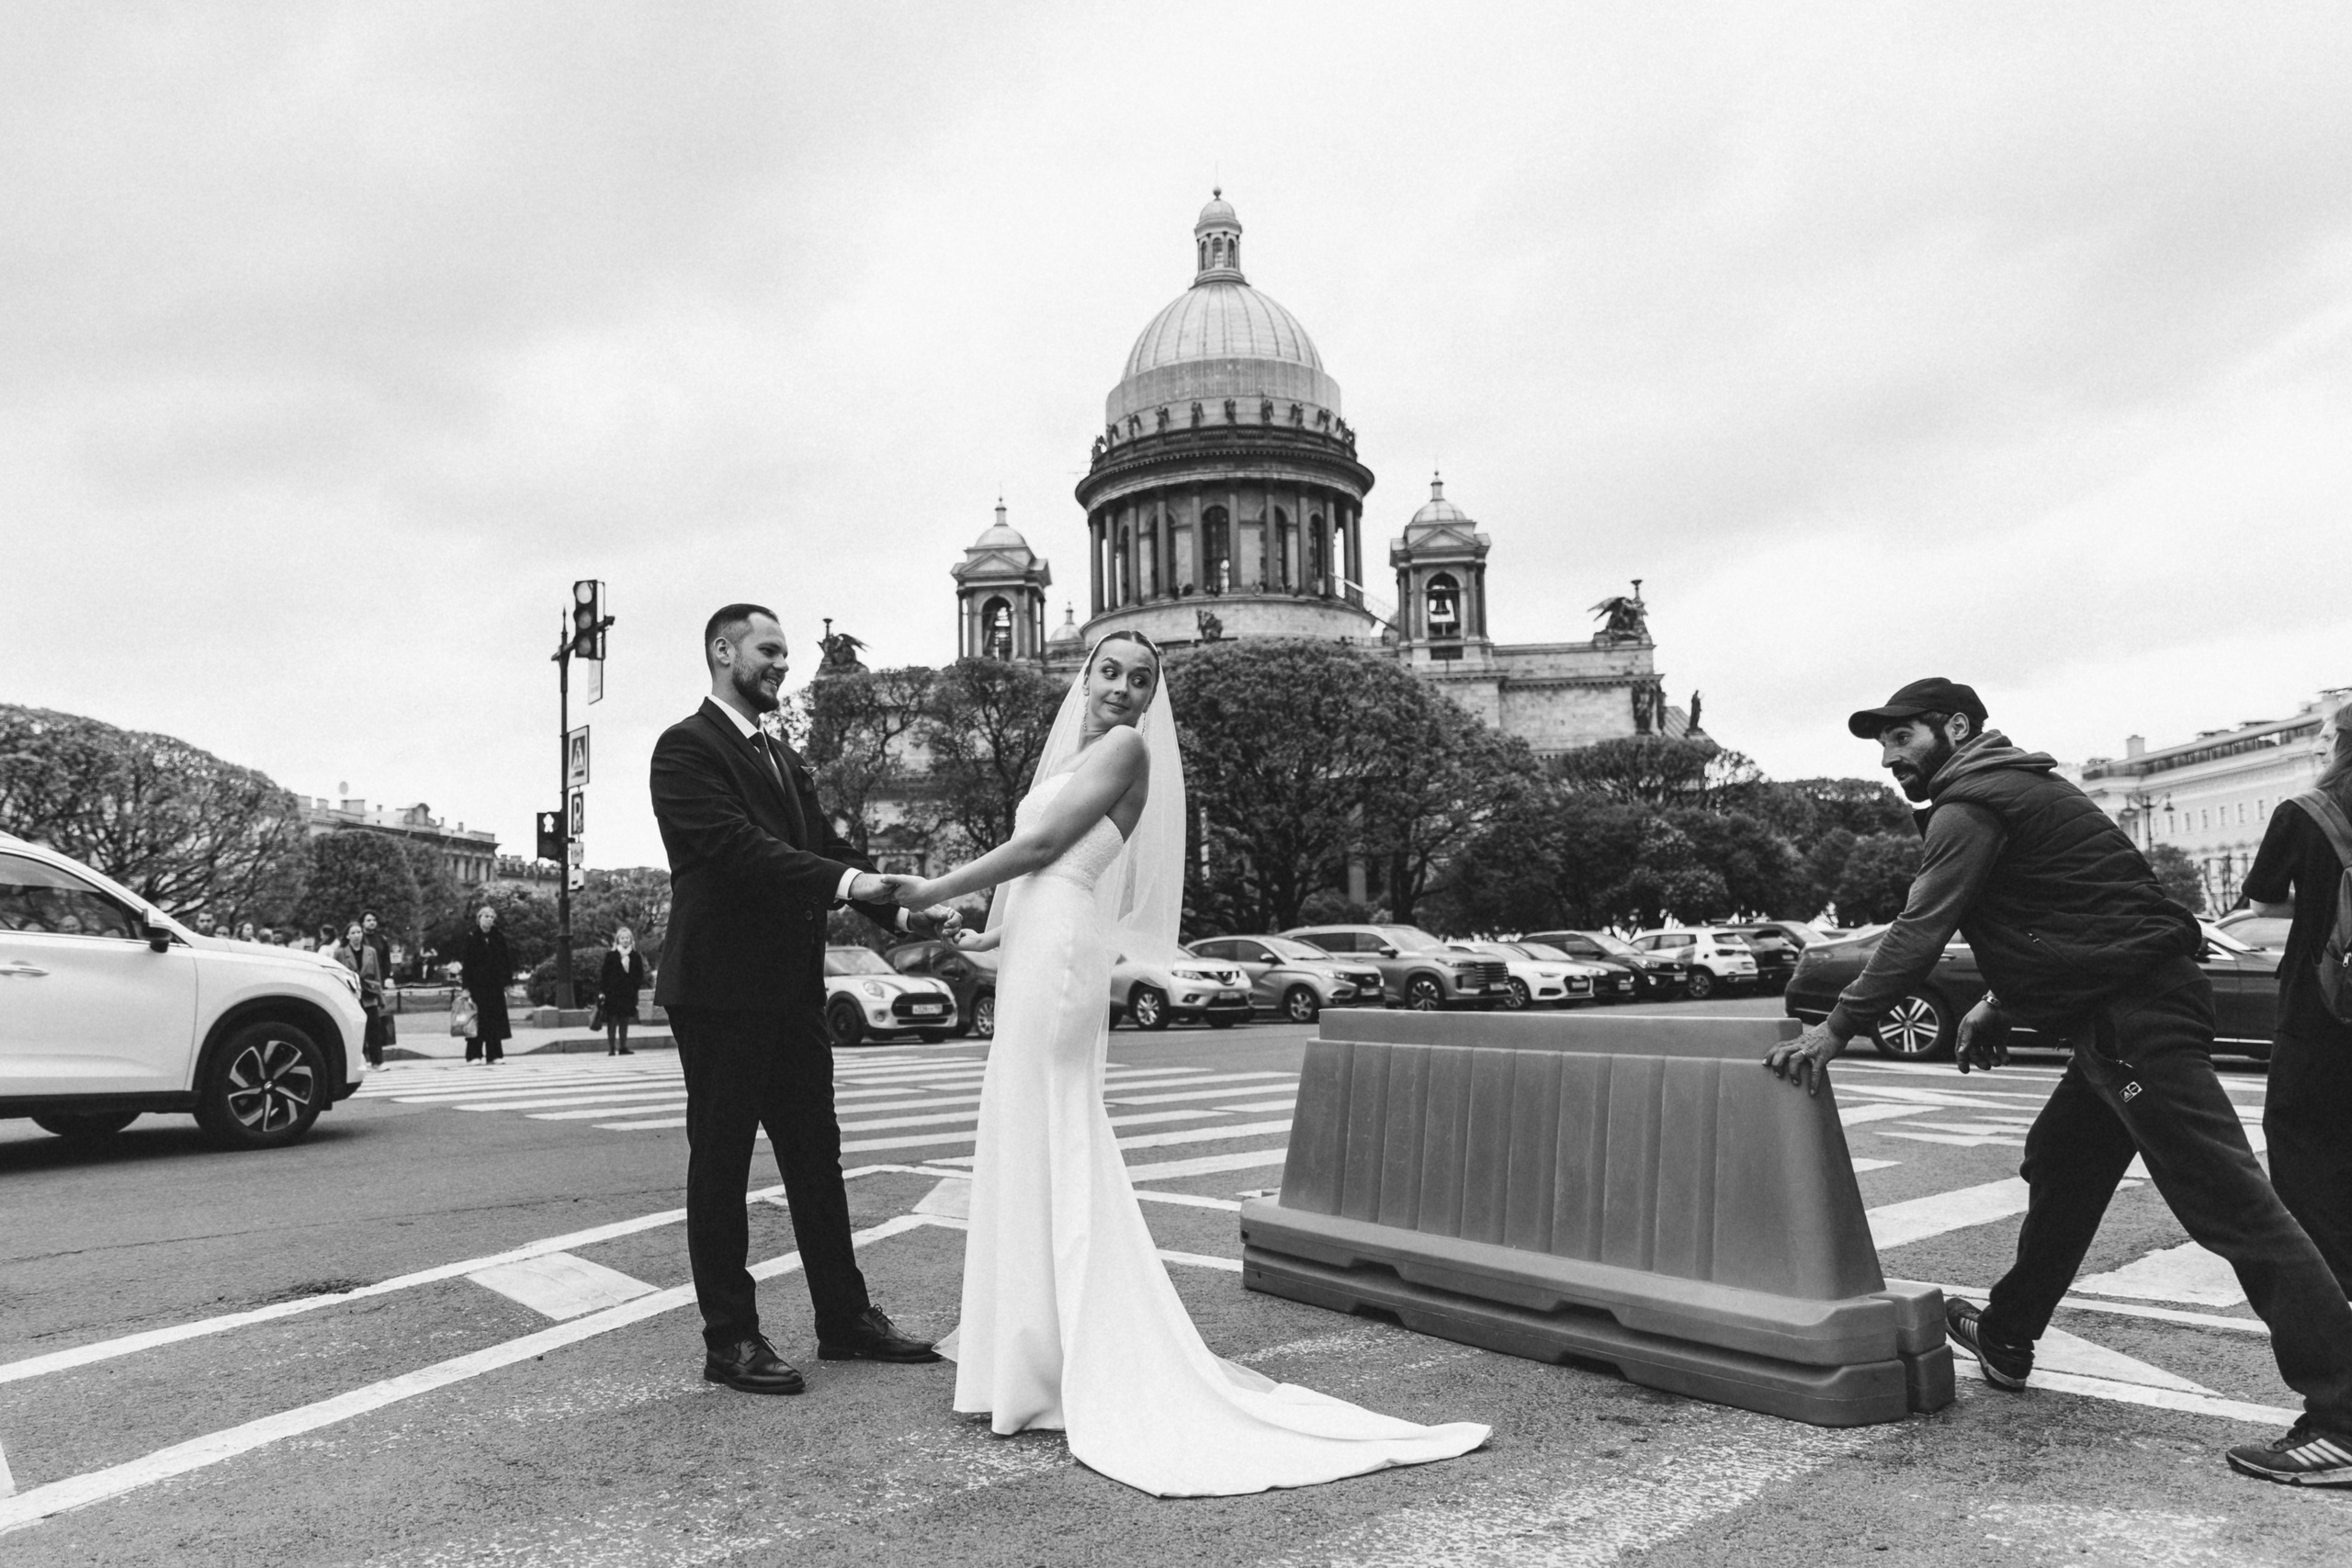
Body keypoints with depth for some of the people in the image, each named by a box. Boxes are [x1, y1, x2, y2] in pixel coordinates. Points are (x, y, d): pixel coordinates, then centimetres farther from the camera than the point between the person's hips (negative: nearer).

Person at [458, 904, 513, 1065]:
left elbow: (507, 961, 7)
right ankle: (475, 1054, 6)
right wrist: (466, 986, -11)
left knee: (495, 1020, 3)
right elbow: (466, 962, -6)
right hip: (477, 984, -3)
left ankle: (494, 1055, 8)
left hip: (495, 985, 3)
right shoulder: (471, 937, -2)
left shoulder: (499, 937, 6)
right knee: (477, 1020, -1)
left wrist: (507, 982, 2)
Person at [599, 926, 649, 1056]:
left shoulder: (636, 957, 8)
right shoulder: (611, 955, 2)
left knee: (624, 1021, 7)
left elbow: (640, 976, 9)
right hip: (612, 993, -2)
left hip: (628, 994, 2)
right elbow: (604, 974, 0)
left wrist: (636, 989, -2)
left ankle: (623, 1047, 13)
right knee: (612, 1021, -1)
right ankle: (611, 1048, 3)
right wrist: (602, 991, -6)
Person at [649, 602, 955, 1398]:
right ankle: (729, 1338, 13)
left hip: (792, 989, 8)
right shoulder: (687, 747, -9)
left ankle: (845, 1318, 23)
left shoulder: (784, 759, 18)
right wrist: (843, 882, -29)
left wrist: (897, 910, -4)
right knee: (720, 1161, 3)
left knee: (816, 1158, 13)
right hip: (721, 989, -8)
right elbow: (734, 845, -22)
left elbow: (826, 845, 11)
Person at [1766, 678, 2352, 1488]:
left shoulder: (1972, 807, -11)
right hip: (2131, 1009, 11)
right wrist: (2001, 1003, 17)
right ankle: (2006, 1337, 32)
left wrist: (1836, 1028, -13)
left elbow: (1919, 932, -16)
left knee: (2229, 1203, -11)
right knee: (2059, 1169, 19)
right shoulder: (2010, 791, 20)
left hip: (2134, 1021, -11)